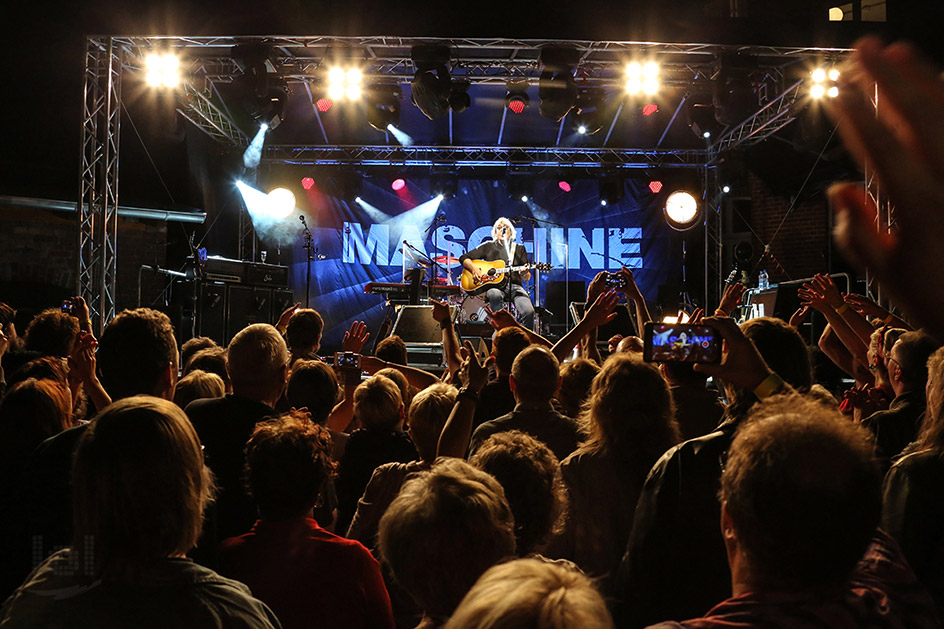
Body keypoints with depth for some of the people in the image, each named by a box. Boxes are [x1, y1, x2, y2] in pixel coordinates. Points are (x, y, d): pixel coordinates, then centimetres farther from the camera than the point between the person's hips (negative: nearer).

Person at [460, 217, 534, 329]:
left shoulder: (519, 249, 19)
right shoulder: (488, 246, 16)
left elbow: (527, 278, 15)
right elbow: (464, 258, 12)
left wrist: (524, 273, -10)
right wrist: (474, 269, -8)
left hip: (514, 286, 1)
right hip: (494, 286, -1)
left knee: (528, 311, -29)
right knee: (495, 295, -41)